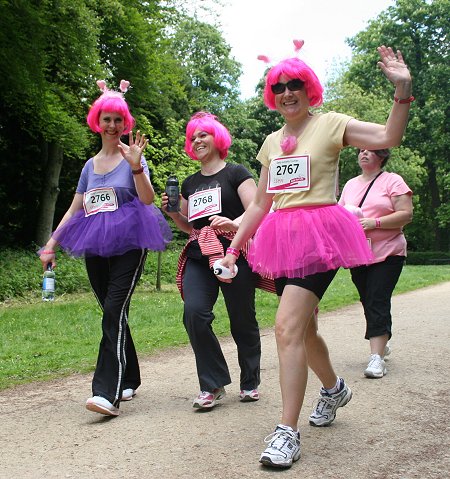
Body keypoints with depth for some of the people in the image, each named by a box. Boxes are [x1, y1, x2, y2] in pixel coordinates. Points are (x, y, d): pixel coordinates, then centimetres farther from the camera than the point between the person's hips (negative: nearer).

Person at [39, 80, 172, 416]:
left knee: (114, 311, -17)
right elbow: (75, 209, 18)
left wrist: (136, 167, -28)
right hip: (96, 247, 6)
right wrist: (51, 245, 13)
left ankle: (108, 392, -21)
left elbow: (148, 199, -12)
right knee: (112, 314, 9)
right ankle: (129, 380, 22)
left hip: (127, 244, -6)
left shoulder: (132, 157, 1)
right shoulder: (91, 164, 16)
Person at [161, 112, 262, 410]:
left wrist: (235, 223, -26)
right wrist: (172, 212, 7)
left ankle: (250, 383, 22)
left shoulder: (236, 173, 4)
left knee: (242, 320, 1)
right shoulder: (190, 184, 20)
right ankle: (213, 385, -2)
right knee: (194, 312, -15)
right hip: (199, 257, 5)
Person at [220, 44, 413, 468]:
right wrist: (233, 247, 15)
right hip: (282, 238, 7)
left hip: (318, 234, -6)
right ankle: (334, 388, 43)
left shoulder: (330, 124, 1)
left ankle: (287, 433, -12)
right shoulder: (272, 142, 17)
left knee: (287, 327, -19)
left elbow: (388, 137, -14)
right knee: (302, 327, 16)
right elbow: (260, 203, 18)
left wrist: (402, 89, -26)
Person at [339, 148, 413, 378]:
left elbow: (406, 214, -9)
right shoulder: (350, 184, 15)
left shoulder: (392, 181, -1)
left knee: (378, 302, -12)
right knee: (368, 302, 11)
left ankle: (376, 357, -12)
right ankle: (381, 344, 30)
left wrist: (374, 223, -19)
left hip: (386, 254, -5)